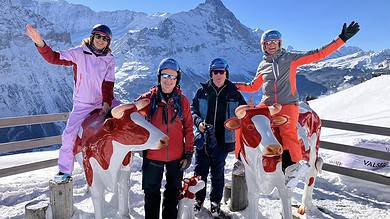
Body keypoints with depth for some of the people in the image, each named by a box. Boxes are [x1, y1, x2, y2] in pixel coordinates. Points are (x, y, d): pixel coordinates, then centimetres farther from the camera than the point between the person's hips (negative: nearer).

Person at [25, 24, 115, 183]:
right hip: (82, 105, -2)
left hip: (104, 103, 2)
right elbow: (54, 58, -12)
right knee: (69, 135, -8)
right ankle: (65, 171, 8)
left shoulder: (110, 60, -1)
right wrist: (40, 43, -29)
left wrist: (107, 105, -18)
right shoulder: (79, 53, -6)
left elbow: (108, 85, -6)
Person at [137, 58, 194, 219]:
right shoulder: (148, 98, -7)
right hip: (152, 156, -1)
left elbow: (188, 128, 1)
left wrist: (188, 153, 0)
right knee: (151, 194, 16)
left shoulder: (182, 101, -3)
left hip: (176, 157, 1)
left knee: (173, 193, 19)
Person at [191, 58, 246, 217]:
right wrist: (198, 121, -10)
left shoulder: (234, 93, 1)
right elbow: (193, 109, 8)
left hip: (222, 139, 0)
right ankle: (199, 199, 30)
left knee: (218, 172, 12)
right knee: (200, 170, 10)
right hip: (203, 138, 1)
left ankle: (215, 202, 30)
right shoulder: (202, 91, 1)